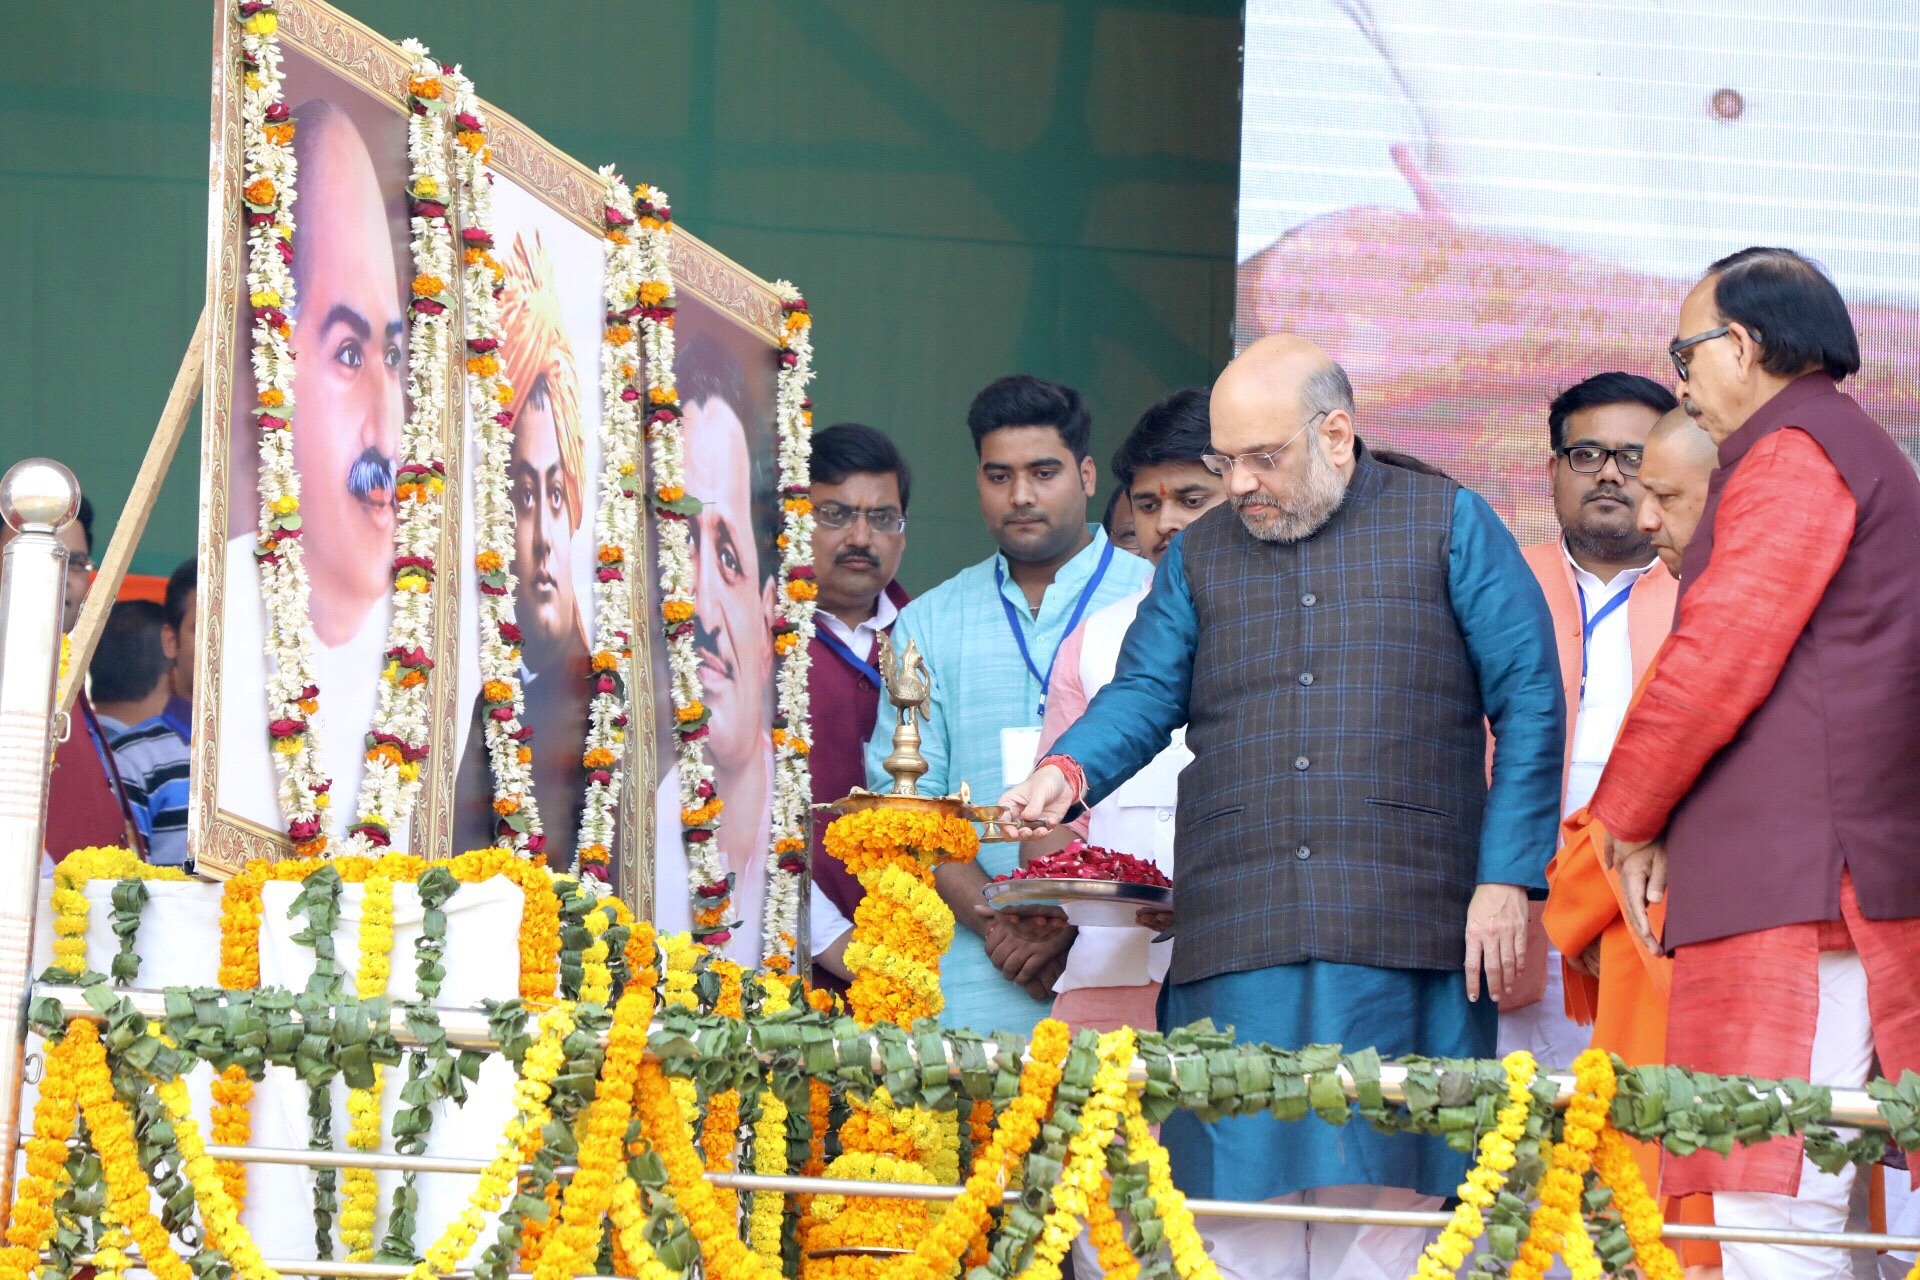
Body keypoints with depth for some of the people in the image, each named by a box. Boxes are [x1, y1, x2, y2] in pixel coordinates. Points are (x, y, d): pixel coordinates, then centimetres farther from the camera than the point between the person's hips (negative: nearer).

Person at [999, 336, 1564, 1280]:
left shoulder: (1450, 528, 8)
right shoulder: (1199, 556, 18)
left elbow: (1529, 701, 4)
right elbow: (1144, 692, 10)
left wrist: (1507, 879, -4)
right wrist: (1072, 771, -12)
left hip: (1402, 934, -3)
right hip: (1236, 944, 3)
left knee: (1387, 1196, -6)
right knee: (1243, 1201, -3)